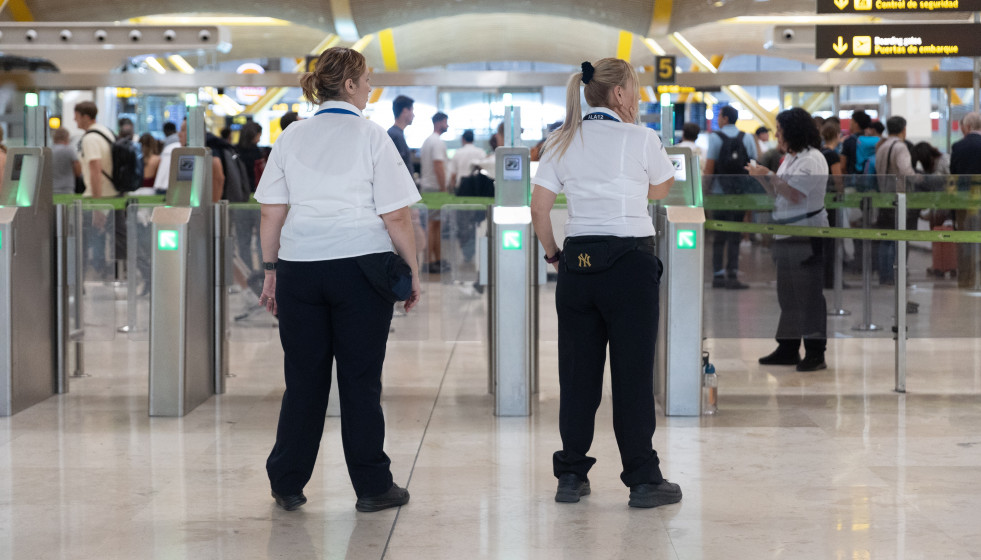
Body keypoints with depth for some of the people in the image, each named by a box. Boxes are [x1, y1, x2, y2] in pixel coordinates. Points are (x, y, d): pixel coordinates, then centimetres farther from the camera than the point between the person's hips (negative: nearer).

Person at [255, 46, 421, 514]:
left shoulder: (291, 137, 7)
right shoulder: (370, 137, -4)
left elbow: (271, 213, 8)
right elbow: (396, 216, -7)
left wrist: (271, 271, 15)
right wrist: (412, 271, 2)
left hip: (300, 267, 4)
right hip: (361, 265, -3)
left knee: (303, 377, 9)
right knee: (360, 379, 2)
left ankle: (287, 484, 14)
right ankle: (372, 487, 9)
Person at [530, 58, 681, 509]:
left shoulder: (561, 142, 7)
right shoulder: (640, 139, -4)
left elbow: (539, 209, 4)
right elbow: (661, 189, 13)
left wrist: (553, 254, 16)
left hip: (577, 262, 4)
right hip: (630, 261, -4)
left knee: (577, 371, 10)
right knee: (633, 372, 0)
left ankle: (570, 475, 15)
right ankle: (643, 480, 5)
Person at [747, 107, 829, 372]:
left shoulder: (812, 159, -12)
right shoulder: (790, 158, 17)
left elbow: (794, 194, -21)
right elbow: (778, 193, 21)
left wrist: (769, 175, -13)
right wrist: (761, 177, 8)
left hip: (807, 236, -10)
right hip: (786, 235, 10)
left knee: (809, 294, -7)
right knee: (787, 294, 13)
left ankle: (815, 352, -4)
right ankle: (788, 348, 20)